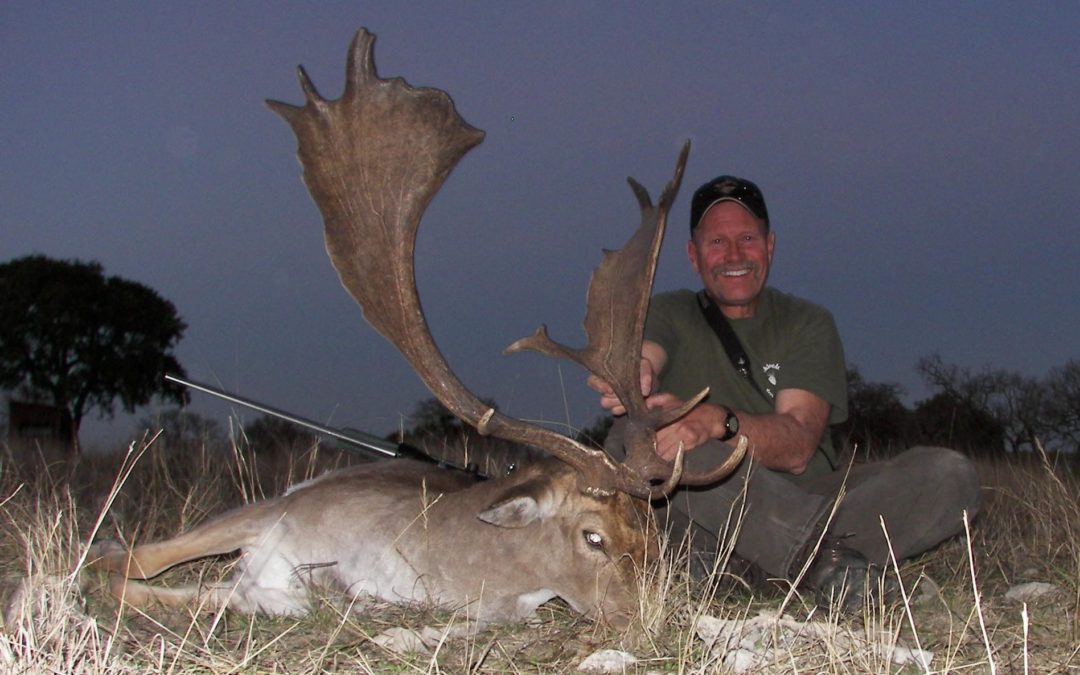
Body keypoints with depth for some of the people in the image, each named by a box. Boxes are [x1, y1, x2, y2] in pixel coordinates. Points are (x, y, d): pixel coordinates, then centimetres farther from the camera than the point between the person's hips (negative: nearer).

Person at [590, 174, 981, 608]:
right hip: (706, 510, -1)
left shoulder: (808, 324, 6)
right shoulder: (670, 314, 8)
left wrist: (716, 422, -33)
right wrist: (633, 375, -45)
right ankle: (824, 556, -40)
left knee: (951, 474, -18)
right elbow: (641, 358, -18)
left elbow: (798, 446, -11)